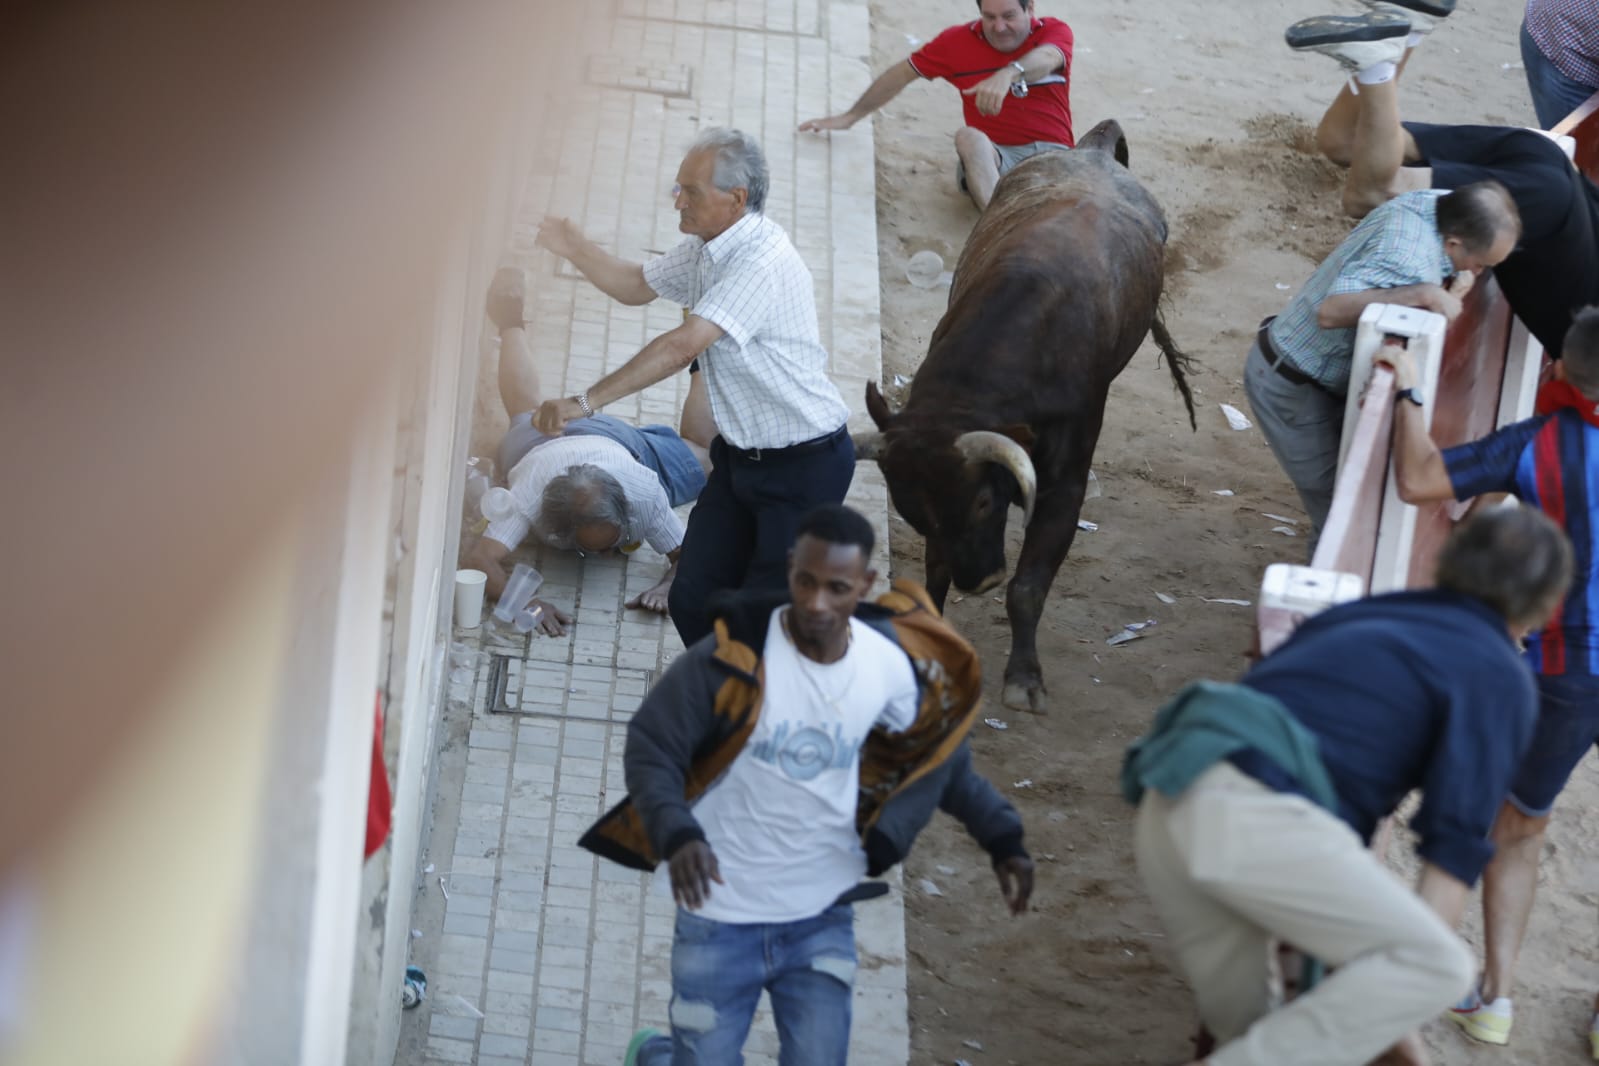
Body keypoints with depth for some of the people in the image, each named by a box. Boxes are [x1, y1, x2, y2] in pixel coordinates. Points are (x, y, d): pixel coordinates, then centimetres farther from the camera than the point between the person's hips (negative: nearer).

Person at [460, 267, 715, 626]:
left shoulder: (645, 493, -46)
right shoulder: (528, 496, -49)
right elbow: (478, 561, -58)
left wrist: (667, 587, -57)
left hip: (623, 443, 0)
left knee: (704, 455, 27)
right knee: (527, 415, 35)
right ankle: (513, 325, 61)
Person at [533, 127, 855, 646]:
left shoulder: (764, 263, -27)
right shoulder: (707, 248, 4)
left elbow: (682, 347, -33)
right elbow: (637, 285, 23)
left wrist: (584, 402, -34)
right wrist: (574, 249, 5)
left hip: (803, 467, -9)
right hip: (740, 457, 9)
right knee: (692, 602, 7)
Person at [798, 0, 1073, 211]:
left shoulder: (1054, 32, 2)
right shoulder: (958, 41, 9)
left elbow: (1046, 58, -23)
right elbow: (902, 74, 17)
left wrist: (1008, 74, -46)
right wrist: (850, 117, 18)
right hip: (996, 157, 0)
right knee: (969, 136, -34)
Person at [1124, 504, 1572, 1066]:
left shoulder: (1361, 615, 29)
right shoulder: (1499, 677, 9)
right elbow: (1456, 844, -1)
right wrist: (1394, 1003, 1)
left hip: (1167, 805, 8)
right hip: (1253, 819, -8)